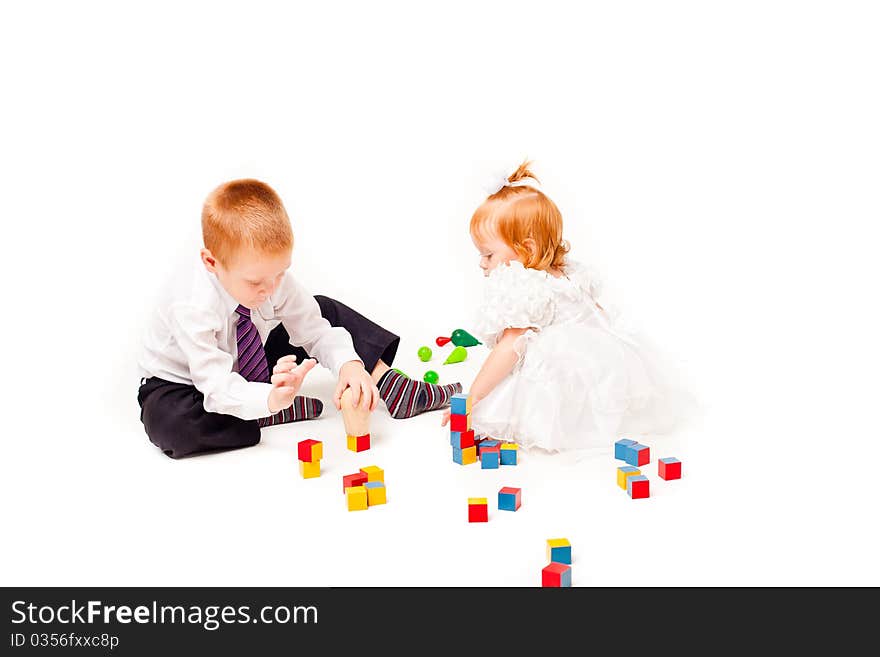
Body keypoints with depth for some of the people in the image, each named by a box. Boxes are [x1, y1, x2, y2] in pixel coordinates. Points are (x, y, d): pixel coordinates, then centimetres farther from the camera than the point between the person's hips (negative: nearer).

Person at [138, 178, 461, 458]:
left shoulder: (274, 277, -21)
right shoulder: (191, 305, -38)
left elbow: (315, 331, -15)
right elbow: (216, 384, -40)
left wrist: (349, 364, -36)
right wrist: (271, 399, -60)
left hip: (248, 366, 5)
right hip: (184, 380, -5)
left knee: (325, 311, -5)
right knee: (167, 421, -40)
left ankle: (393, 387, -10)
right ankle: (277, 414, -25)